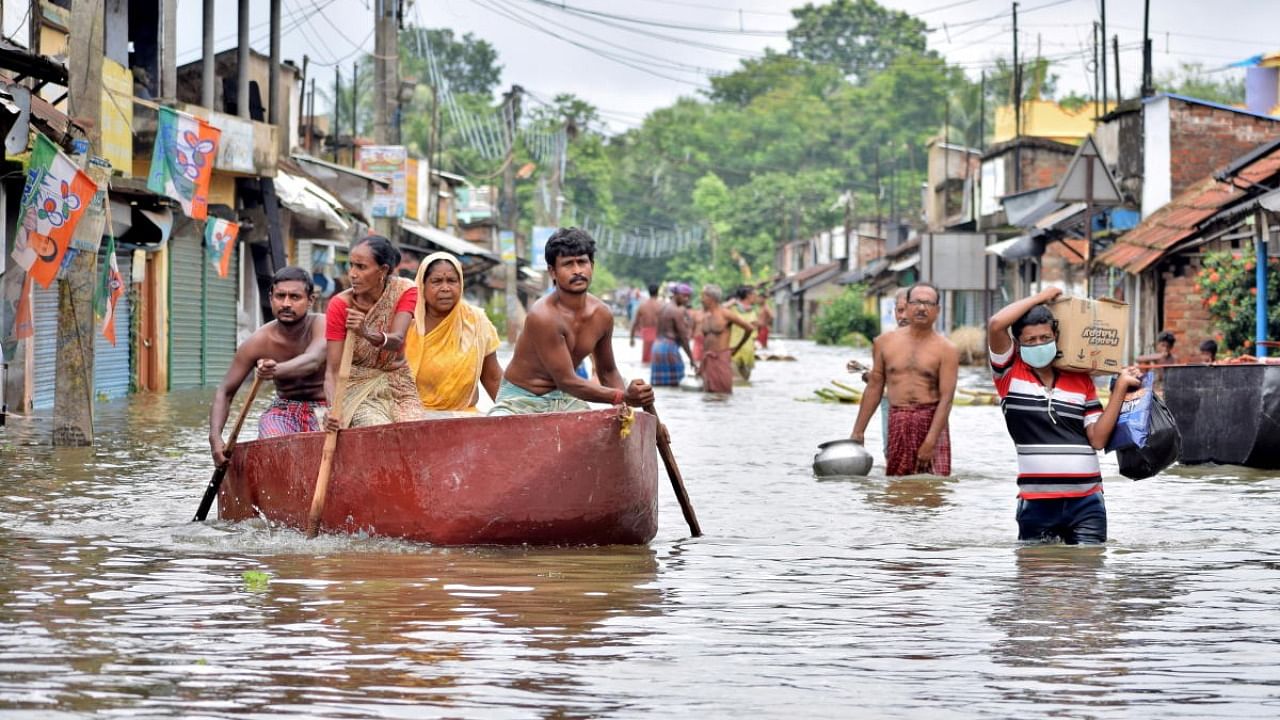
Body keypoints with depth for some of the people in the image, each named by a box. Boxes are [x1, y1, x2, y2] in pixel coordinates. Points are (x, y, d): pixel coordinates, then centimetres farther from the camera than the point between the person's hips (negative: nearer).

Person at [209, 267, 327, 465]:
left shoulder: (322, 325, -16)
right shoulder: (258, 342, -9)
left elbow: (313, 360, -39)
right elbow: (225, 391, -3)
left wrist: (277, 370, -61)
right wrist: (215, 437, -21)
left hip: (324, 408, -2)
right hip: (283, 410, 2)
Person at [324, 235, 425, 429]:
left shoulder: (404, 291, -7)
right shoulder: (340, 305, -12)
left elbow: (397, 340, -25)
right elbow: (333, 370, -16)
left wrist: (368, 334, -48)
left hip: (398, 384, 2)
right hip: (359, 387, -2)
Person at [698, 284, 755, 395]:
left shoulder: (725, 314, -6)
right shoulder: (705, 316, 12)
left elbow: (750, 328, -4)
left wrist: (737, 348, 5)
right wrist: (701, 365, 15)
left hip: (721, 359, -6)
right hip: (707, 360, 6)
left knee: (723, 393, -7)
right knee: (709, 393, 4)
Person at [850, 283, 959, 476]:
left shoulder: (946, 349, -2)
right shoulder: (885, 342, 8)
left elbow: (946, 397, -9)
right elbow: (874, 388, 14)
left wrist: (930, 441, -18)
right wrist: (858, 432, 12)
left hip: (932, 423, -3)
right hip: (897, 424, 3)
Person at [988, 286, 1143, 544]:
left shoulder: (1081, 380, 11)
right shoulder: (1010, 373, 3)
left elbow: (1098, 439, 4)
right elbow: (995, 325, -14)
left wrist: (1120, 387, -1)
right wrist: (1040, 297, -3)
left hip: (1085, 502, 2)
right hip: (1036, 502, -2)